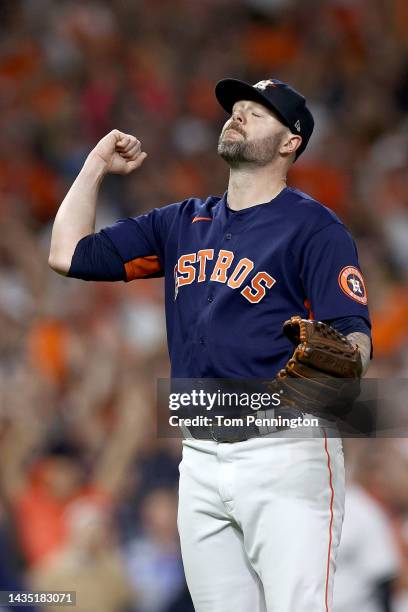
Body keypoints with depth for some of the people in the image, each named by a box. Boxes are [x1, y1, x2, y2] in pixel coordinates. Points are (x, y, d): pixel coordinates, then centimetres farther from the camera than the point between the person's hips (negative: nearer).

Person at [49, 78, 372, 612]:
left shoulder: (314, 227, -4)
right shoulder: (183, 224, 16)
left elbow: (354, 334, -16)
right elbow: (69, 254, 19)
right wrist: (97, 165, 18)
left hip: (285, 453, -6)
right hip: (199, 461, 7)